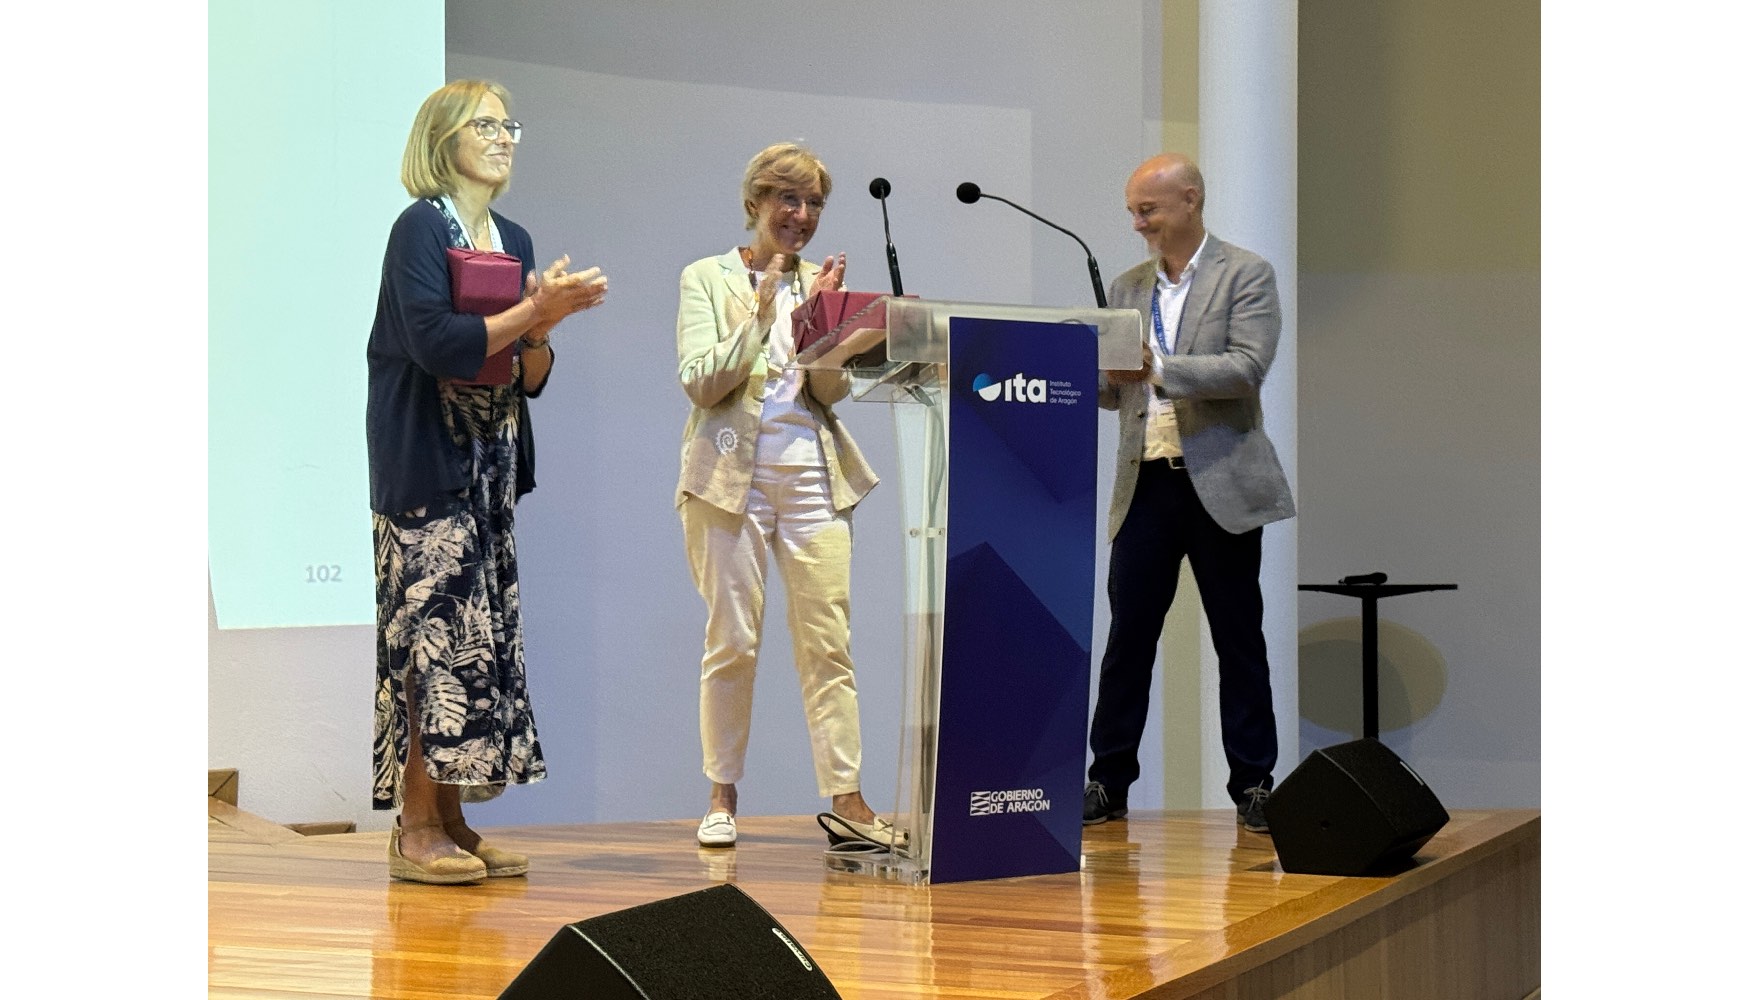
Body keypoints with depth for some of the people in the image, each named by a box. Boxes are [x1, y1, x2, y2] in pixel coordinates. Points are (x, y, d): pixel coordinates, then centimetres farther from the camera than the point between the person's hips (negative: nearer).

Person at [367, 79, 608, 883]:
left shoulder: (514, 240, 15)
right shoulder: (421, 227, -7)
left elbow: (530, 380, 14)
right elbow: (435, 343, -20)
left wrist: (541, 322, -5)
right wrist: (538, 311, -15)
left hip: (490, 469, 8)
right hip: (428, 464, -8)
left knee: (485, 637, 4)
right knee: (437, 634, -11)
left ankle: (451, 823, 8)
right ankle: (416, 831, -8)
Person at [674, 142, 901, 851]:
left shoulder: (818, 281, 14)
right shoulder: (708, 279, 5)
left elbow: (833, 389, 5)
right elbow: (701, 383, -6)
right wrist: (762, 311, -11)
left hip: (812, 477, 3)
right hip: (732, 473, -3)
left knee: (829, 642, -2)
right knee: (732, 642, -1)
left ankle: (845, 799, -2)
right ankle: (722, 797, 9)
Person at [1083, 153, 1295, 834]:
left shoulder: (1247, 275, -1)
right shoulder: (1127, 288, 15)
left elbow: (1247, 368, -15)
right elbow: (1114, 391, 16)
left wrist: (1157, 369, -24)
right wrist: (1106, 378, -7)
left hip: (1221, 484, -4)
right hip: (1146, 484, 4)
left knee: (1238, 638, 3)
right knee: (1127, 633, 1)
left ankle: (1252, 784, 9)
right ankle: (1108, 781, 7)